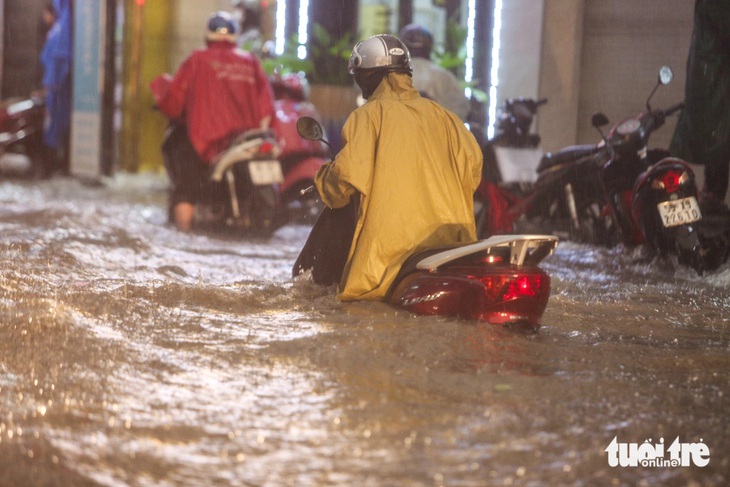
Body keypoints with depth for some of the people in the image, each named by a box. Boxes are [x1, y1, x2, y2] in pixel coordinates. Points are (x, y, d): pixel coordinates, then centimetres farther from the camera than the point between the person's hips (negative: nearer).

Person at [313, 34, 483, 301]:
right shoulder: (439, 114, 17)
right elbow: (472, 161, 8)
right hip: (450, 238, 5)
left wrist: (322, 179, 13)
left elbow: (349, 173, -9)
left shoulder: (367, 115, 2)